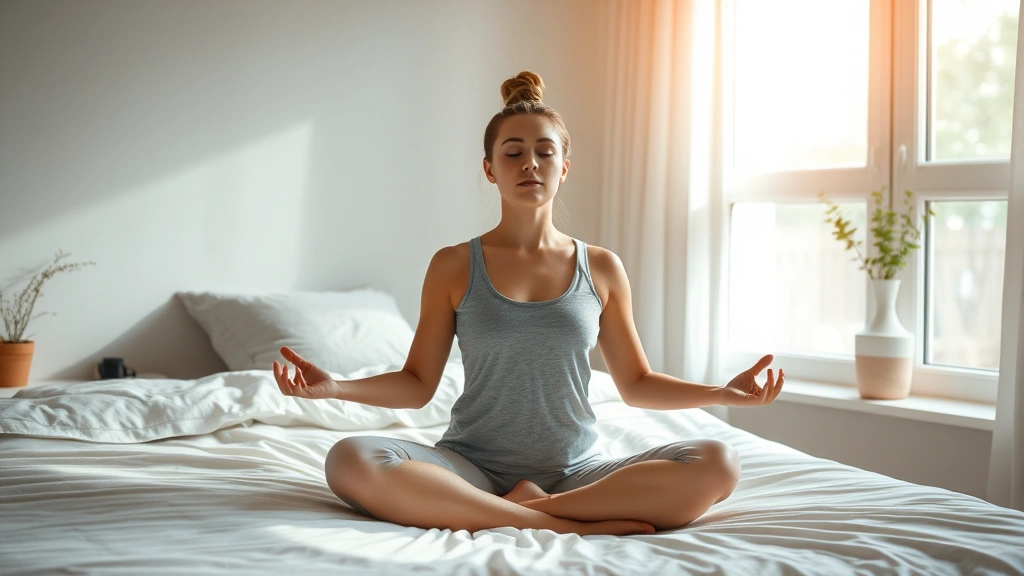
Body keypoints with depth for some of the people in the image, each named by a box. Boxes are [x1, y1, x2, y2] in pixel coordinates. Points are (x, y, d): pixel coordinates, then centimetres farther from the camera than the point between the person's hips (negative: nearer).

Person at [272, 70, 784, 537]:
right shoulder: (453, 267, 4)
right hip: (472, 471, -1)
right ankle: (564, 526, -26)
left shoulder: (602, 268, 7)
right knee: (350, 462, -31)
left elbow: (636, 384, 13)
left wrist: (721, 392, -2)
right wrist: (334, 387, -11)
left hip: (575, 473, 1)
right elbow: (416, 385, 6)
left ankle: (534, 506, -19)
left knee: (717, 464, -23)